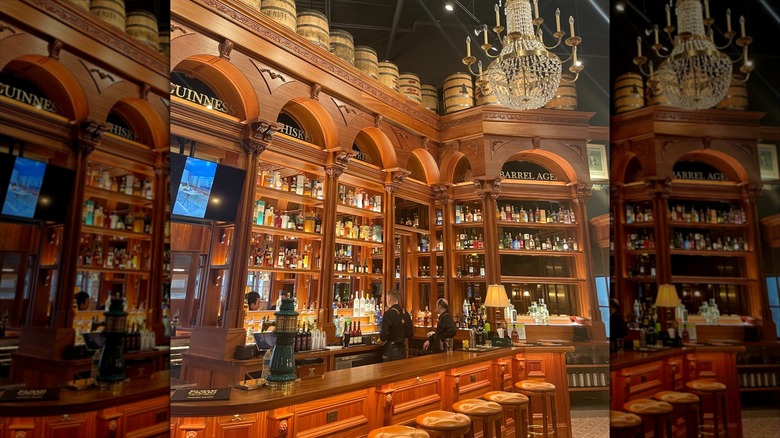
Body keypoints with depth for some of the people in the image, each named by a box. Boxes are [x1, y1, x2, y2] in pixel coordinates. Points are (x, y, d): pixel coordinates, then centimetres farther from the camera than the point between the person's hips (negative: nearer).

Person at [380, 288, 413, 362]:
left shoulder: (388, 313, -16)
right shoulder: (405, 313, 3)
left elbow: (383, 336, -19)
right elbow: (410, 334, 7)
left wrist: (381, 338, 3)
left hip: (391, 350, -6)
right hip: (402, 350, 6)